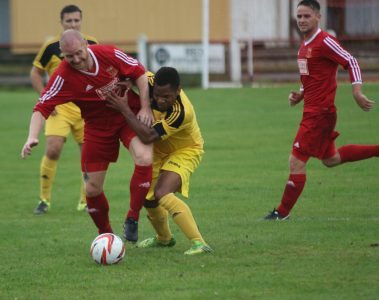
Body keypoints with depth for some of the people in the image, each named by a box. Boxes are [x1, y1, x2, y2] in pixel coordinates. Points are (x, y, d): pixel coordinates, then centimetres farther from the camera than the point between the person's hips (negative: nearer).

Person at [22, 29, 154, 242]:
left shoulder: (109, 54, -19)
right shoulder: (64, 76, -22)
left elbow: (139, 72, -4)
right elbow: (42, 108, -24)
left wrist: (145, 107, -12)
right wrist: (32, 138, -40)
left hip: (130, 115, -1)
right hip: (98, 127, 1)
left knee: (144, 159, -28)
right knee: (93, 189, 2)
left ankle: (133, 220, -10)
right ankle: (106, 233, 30)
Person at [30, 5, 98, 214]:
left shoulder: (92, 44, 2)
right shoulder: (51, 47, -6)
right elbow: (35, 73, 3)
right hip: (59, 107, -3)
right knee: (53, 150, -15)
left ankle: (86, 201, 17)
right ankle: (44, 199, -1)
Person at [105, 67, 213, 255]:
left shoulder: (181, 112, -38)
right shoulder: (151, 83, -22)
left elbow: (148, 137, -39)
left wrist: (124, 109, -39)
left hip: (185, 151, -7)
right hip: (160, 151, 7)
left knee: (162, 194, -29)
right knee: (148, 198, 14)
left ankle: (199, 244, -31)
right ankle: (164, 238, 44)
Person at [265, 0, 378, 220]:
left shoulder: (325, 41, -14)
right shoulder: (305, 46, 14)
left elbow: (351, 62, -17)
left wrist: (357, 92, -27)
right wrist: (299, 95, 8)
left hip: (320, 113, -10)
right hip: (312, 110, 10)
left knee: (296, 162, -7)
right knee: (330, 159, 22)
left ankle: (283, 212, 1)